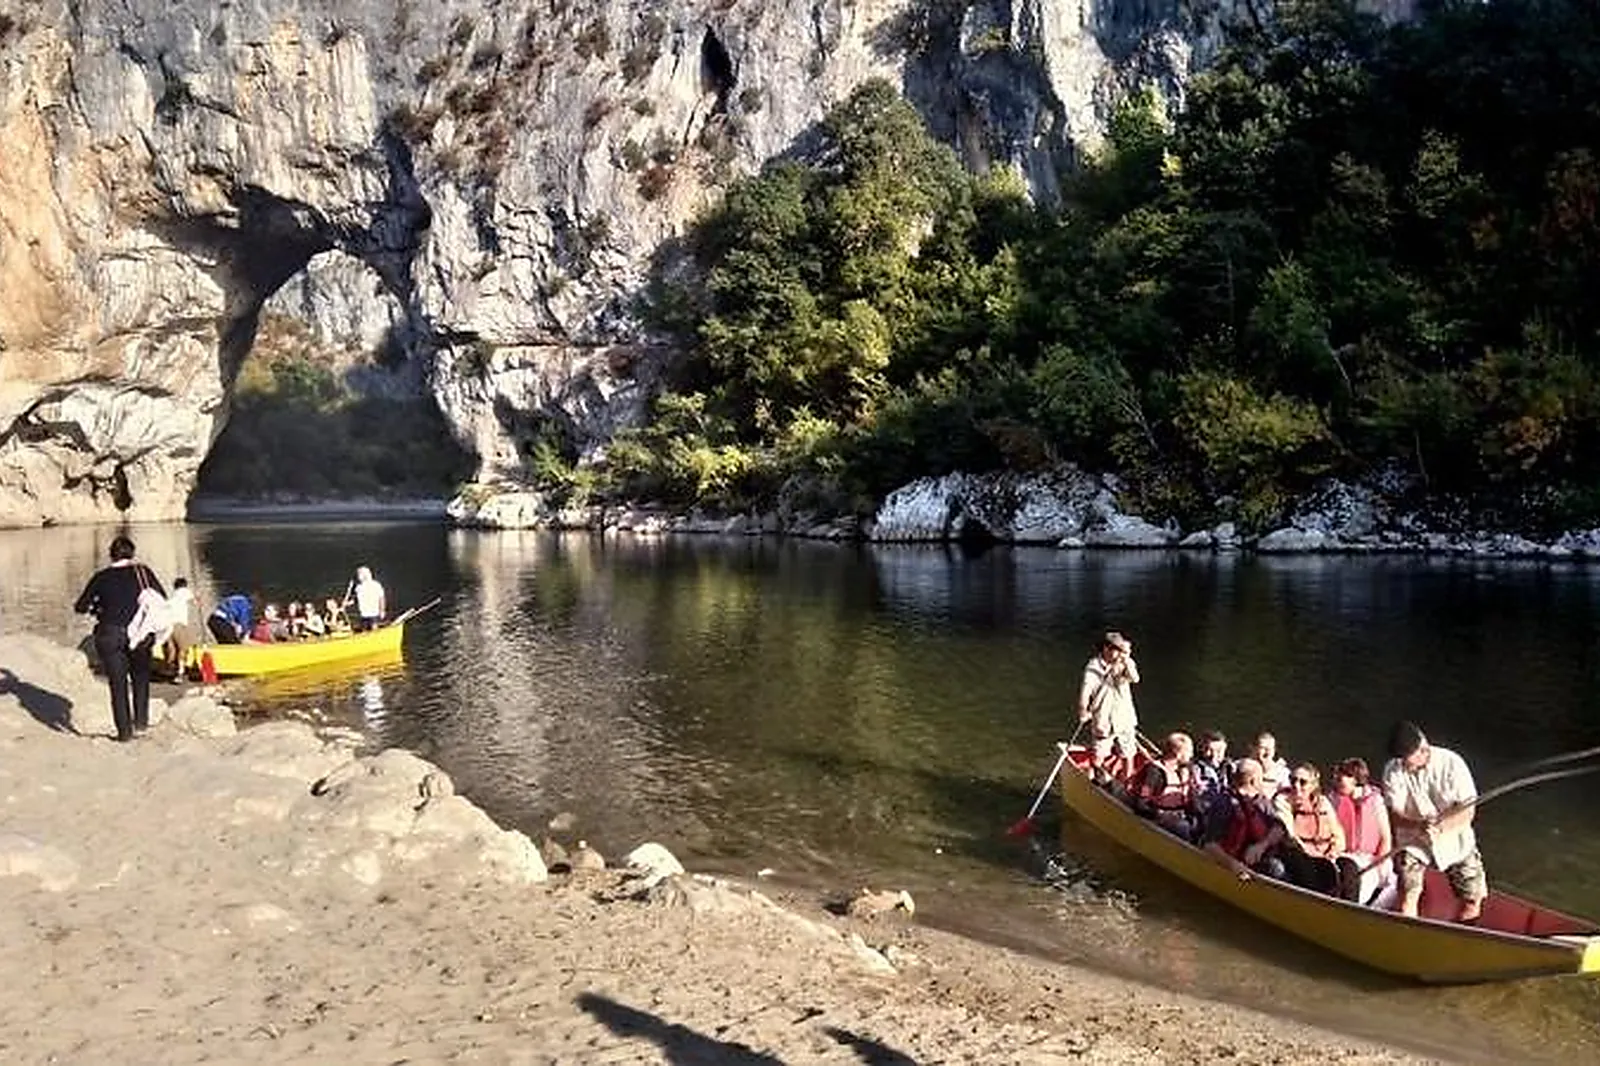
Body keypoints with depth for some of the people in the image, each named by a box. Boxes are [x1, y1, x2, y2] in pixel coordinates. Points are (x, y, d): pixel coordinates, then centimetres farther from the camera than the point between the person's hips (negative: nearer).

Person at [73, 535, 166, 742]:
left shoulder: (102, 577, 1)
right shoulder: (143, 572, 1)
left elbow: (80, 607, 5)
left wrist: (95, 608, 25)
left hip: (110, 636, 0)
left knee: (118, 684, 10)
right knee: (140, 678, 22)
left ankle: (124, 730, 12)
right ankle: (141, 720, 13)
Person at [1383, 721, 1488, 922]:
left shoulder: (1452, 764, -15)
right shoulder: (1393, 771, -12)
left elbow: (1467, 812, -14)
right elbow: (1394, 815, -12)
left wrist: (1440, 826, -33)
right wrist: (1418, 825, -32)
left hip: (1455, 841, 0)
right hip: (1413, 841, 0)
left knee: (1472, 902, -1)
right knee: (1408, 897, -17)